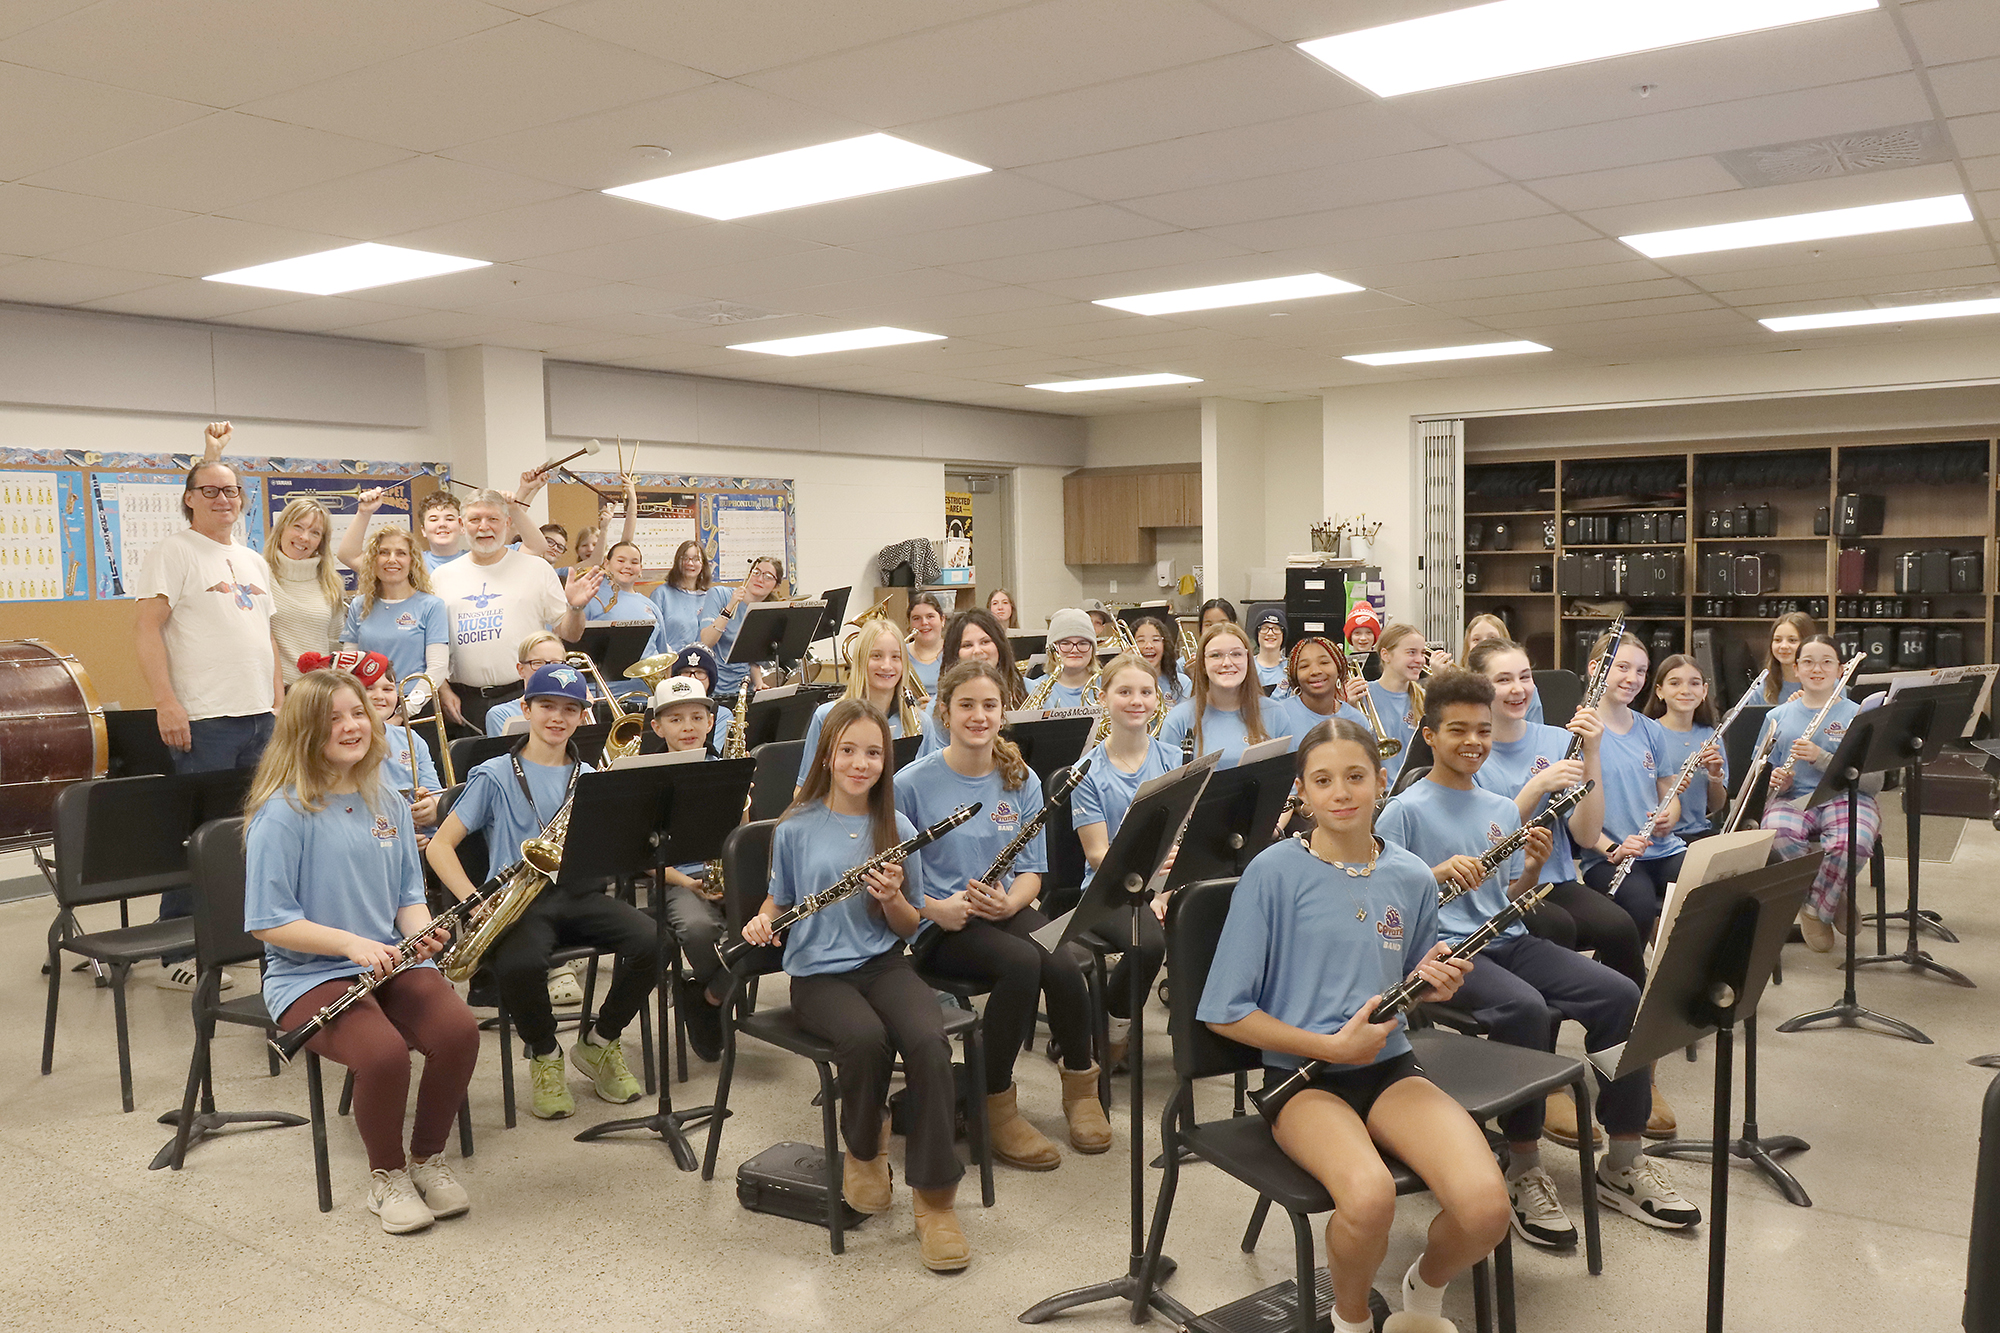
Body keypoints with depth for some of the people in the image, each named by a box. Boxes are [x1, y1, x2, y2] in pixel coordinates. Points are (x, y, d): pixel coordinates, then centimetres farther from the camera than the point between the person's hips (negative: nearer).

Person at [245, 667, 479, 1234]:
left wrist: (421, 932, -7)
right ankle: (387, 1175, -2)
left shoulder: (387, 802, 9)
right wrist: (351, 943, -21)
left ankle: (429, 1158, 3)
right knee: (384, 1053, -32)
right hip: (310, 973, -5)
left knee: (459, 1032, -23)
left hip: (391, 960, 5)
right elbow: (268, 923, -11)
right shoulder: (283, 813, -9)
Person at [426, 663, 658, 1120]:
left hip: (579, 893, 3)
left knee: (649, 941, -26)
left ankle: (598, 1043, 2)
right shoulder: (494, 776, 6)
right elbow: (439, 846, 1)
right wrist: (474, 901, -14)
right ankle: (545, 1056, -3)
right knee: (520, 964, -37)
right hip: (519, 899, -3)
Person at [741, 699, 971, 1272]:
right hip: (818, 972, -1)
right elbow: (778, 902, 14)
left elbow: (909, 928, 8)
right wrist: (761, 922, -8)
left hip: (883, 963, 2)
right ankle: (865, 1147, -1)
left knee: (929, 1042, -29)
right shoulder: (795, 830, 2)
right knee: (866, 1039, -34)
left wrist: (892, 899, -13)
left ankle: (934, 1193, -15)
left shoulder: (898, 831, 5)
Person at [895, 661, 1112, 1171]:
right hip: (942, 927, -3)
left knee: (1062, 963, -28)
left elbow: (1031, 870, 8)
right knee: (1021, 963, -32)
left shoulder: (1021, 781, 6)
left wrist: (1009, 901, -14)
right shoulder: (912, 784, -6)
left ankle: (1081, 1084, -1)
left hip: (1005, 911, 4)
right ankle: (997, 1107, -13)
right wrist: (935, 908, -22)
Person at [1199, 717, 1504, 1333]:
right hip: (1303, 1075, -4)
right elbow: (1224, 1012, -8)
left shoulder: (1412, 878, 5)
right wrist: (1332, 1045, -12)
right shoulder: (1274, 873, -9)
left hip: (1391, 1065, 4)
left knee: (1486, 1206, -24)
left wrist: (1432, 986, -2)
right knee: (1369, 1196, -34)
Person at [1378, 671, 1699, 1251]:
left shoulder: (1502, 810, 17)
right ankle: (1524, 1169, -18)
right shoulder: (1405, 811, -4)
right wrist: (1438, 873, -23)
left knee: (1621, 993, -14)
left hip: (1507, 940, 7)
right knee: (1525, 1008, -35)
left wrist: (1532, 868, -1)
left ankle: (1624, 1163, -2)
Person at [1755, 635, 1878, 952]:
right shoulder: (1778, 717, 15)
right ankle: (1836, 901, -9)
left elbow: (1874, 783, -2)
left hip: (1847, 799, -1)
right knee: (1778, 833, -36)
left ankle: (1814, 911, -8)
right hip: (1792, 799, 1)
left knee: (1853, 842, -37)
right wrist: (1776, 781, -9)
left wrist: (1820, 757, -15)